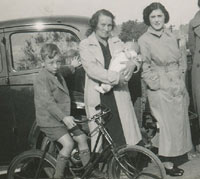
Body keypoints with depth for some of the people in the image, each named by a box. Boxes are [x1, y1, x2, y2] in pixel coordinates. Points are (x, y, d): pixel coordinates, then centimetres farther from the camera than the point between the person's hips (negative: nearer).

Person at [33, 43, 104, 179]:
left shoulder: (57, 73, 9)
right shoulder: (42, 78, -19)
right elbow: (48, 102, -29)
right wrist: (64, 117, -38)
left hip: (63, 118, 9)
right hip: (49, 119, -8)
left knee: (82, 138, 4)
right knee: (68, 143, -22)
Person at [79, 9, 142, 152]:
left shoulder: (116, 42, 15)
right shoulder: (85, 45, 3)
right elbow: (91, 69, -11)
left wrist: (132, 63, -11)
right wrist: (116, 77, -21)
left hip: (119, 93, 3)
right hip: (99, 97, -3)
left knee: (126, 132, -1)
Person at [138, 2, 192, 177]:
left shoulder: (171, 36, 9)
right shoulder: (144, 40, -6)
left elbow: (181, 61, 14)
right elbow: (145, 68, -5)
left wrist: (181, 80, 6)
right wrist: (157, 84, -10)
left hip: (178, 87, 6)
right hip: (161, 90, -6)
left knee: (179, 122, 11)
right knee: (167, 125, 0)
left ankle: (174, 155, 26)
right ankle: (168, 164, 12)